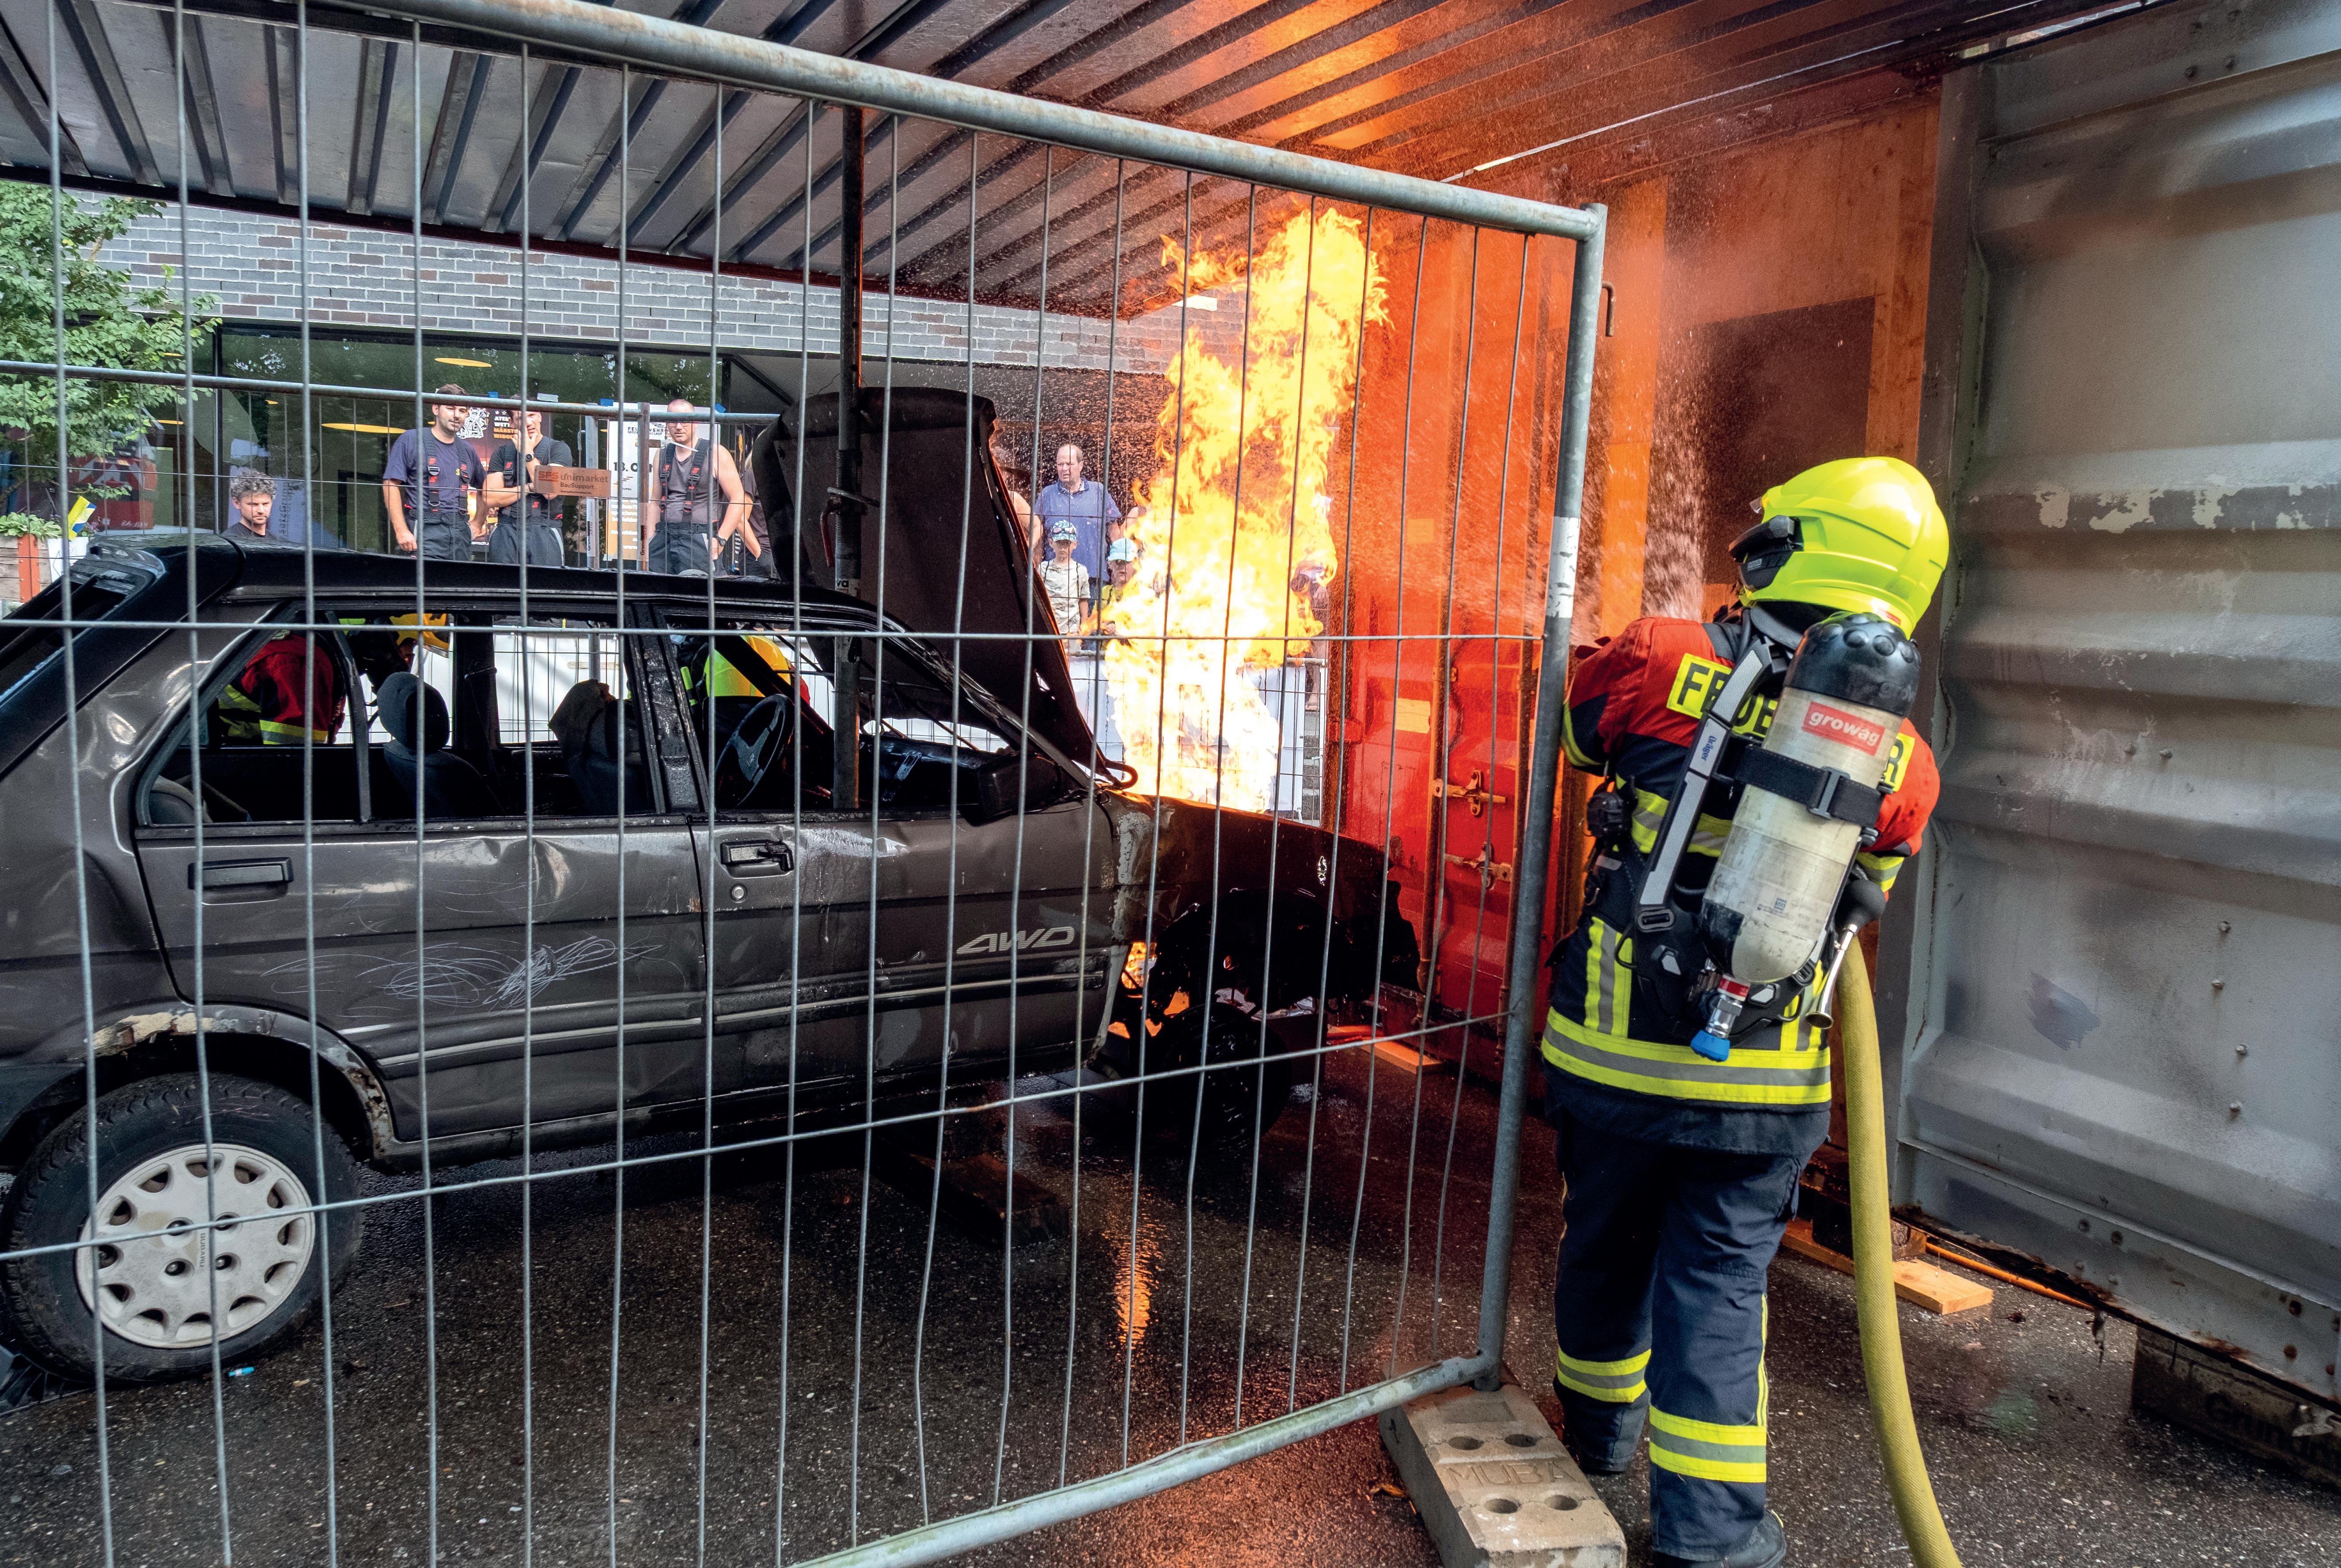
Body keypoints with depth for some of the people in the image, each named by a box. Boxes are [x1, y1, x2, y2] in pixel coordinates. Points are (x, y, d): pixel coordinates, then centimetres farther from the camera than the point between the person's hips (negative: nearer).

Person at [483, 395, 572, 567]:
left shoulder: (558, 449, 6)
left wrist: (528, 454, -4)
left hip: (544, 531, -2)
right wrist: (530, 488, -4)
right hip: (507, 532, 2)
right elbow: (489, 499, 4)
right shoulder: (503, 452, 14)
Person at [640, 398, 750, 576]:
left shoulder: (715, 454, 0)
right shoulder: (662, 456, 16)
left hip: (698, 539, -5)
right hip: (663, 536, 5)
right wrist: (648, 541, 12)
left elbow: (738, 500, -4)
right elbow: (655, 502, 22)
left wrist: (721, 539, -11)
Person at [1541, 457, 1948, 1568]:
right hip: (1762, 1082, 1)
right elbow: (1864, 896, 11)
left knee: (1606, 1248, 21)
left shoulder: (1663, 664, -13)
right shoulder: (1901, 765, -5)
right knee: (1720, 1283, 15)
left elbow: (1576, 718, 8)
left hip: (1614, 1053, 0)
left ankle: (1601, 1426, 45)